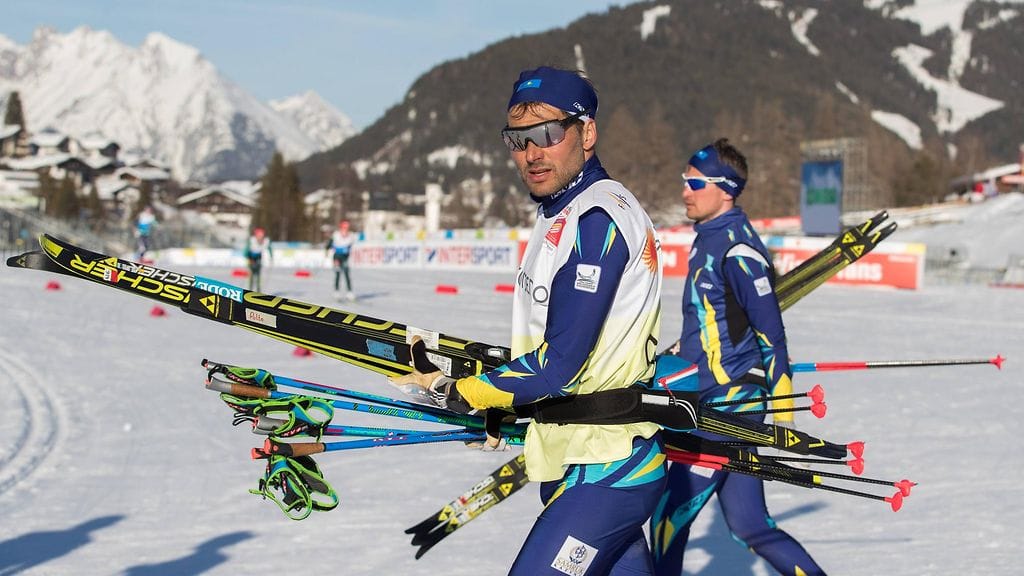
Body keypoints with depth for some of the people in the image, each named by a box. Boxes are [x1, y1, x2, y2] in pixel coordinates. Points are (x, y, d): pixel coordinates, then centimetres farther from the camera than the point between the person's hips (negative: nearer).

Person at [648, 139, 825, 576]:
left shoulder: (736, 245, -15)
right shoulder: (708, 240, 13)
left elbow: (770, 331, -16)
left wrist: (782, 411, -15)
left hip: (730, 401, -9)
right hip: (712, 401, 9)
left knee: (670, 518, -3)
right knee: (749, 527, 12)